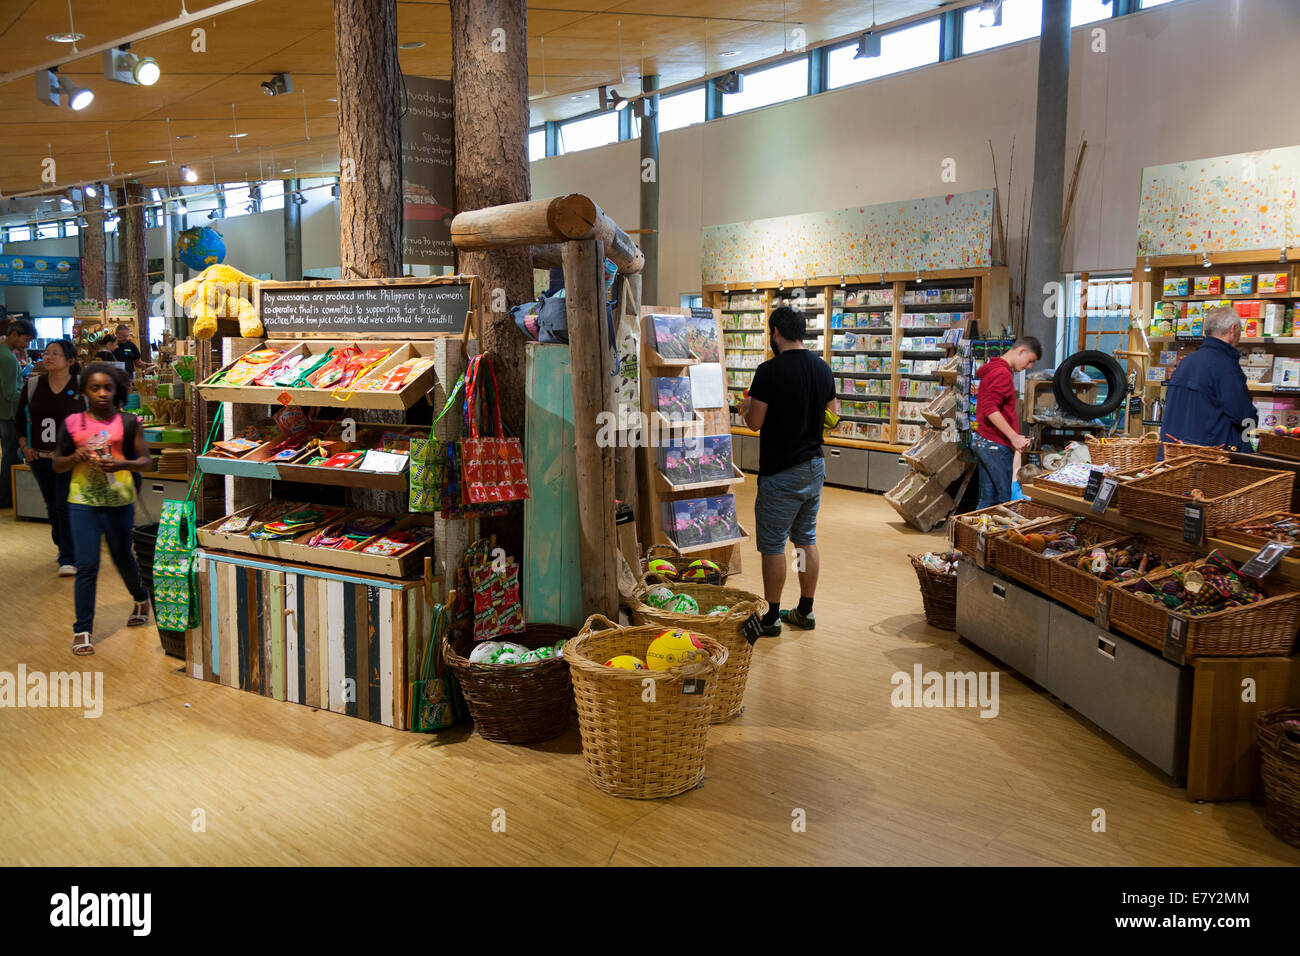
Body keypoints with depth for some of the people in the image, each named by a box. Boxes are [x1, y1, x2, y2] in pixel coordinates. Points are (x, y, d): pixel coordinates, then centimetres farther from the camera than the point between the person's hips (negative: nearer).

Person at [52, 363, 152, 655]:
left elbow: (145, 461, 1)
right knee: (86, 567, -3)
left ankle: (140, 598, 45)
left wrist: (124, 464, -19)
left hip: (119, 502, 0)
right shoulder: (72, 423, 2)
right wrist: (76, 458, -12)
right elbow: (57, 465, 9)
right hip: (82, 502, 0)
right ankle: (82, 630, 6)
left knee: (123, 559, 16)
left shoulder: (129, 423, -1)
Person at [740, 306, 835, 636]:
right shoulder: (823, 368, 5)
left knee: (773, 544, 2)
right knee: (807, 539, 15)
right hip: (814, 465, 7)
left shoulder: (770, 370, -17)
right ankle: (805, 611, 23)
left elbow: (755, 423, -14)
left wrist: (747, 406, 7)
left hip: (781, 472, -7)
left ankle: (771, 618, 9)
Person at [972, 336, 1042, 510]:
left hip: (982, 441, 10)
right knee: (1007, 499, -6)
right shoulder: (1002, 373, -13)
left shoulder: (993, 369, 19)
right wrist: (1014, 437, -24)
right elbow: (990, 409, -24)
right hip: (995, 444, -10)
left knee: (987, 500, 10)